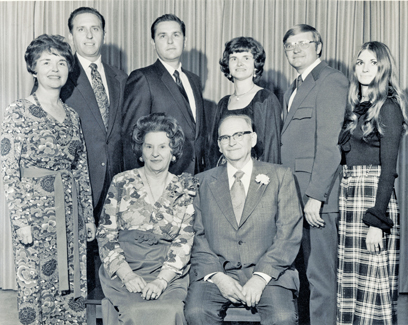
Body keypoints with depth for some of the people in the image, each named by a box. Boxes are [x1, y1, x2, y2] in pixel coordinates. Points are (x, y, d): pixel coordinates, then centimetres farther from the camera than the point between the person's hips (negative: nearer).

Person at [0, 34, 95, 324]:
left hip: (71, 212, 5)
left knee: (75, 290, 8)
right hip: (36, 211, -5)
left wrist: (89, 216, 13)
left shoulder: (72, 115, 10)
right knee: (35, 289, 3)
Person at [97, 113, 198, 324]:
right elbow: (106, 235, 4)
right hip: (123, 272, 0)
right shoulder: (121, 184, 7)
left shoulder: (186, 190, 7)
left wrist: (161, 281, -14)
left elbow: (184, 243, 0)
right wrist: (127, 276, -10)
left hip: (168, 274, 0)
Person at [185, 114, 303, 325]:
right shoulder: (204, 182, 13)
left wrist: (261, 277, -12)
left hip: (268, 273, -1)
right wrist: (216, 276, -10)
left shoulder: (280, 177, 9)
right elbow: (197, 237, 7)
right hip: (217, 273, 1)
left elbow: (289, 236, 1)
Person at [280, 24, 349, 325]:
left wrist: (315, 195, -19)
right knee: (310, 273, 12)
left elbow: (330, 144, -15)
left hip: (317, 198, -8)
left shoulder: (331, 80, -6)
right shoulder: (293, 91, 22)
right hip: (293, 196, 8)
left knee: (320, 275, -3)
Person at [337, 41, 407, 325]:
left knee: (372, 280, -2)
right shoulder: (356, 107, 16)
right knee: (350, 278, 10)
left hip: (374, 195, -7)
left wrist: (377, 221, -17)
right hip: (348, 195, 7)